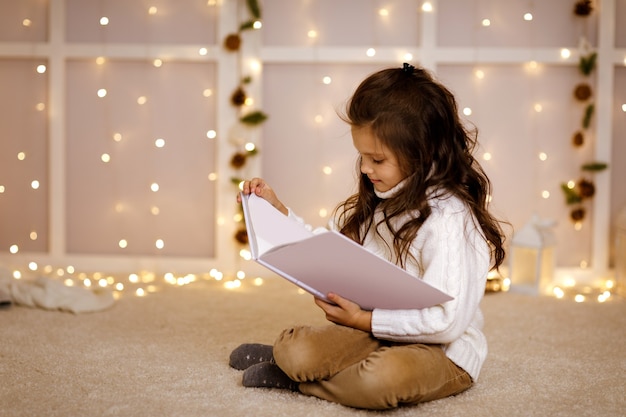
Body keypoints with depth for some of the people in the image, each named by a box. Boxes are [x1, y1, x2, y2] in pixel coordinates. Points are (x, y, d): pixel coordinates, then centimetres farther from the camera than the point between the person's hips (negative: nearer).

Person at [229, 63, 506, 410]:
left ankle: (295, 378, -12)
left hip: (441, 352, -5)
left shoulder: (450, 218, -20)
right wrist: (278, 211, 10)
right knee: (296, 349, -24)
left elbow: (447, 321, -25)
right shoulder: (374, 203, 7)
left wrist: (365, 320, -22)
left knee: (385, 376, -38)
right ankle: (286, 353, 11)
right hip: (373, 333, 6)